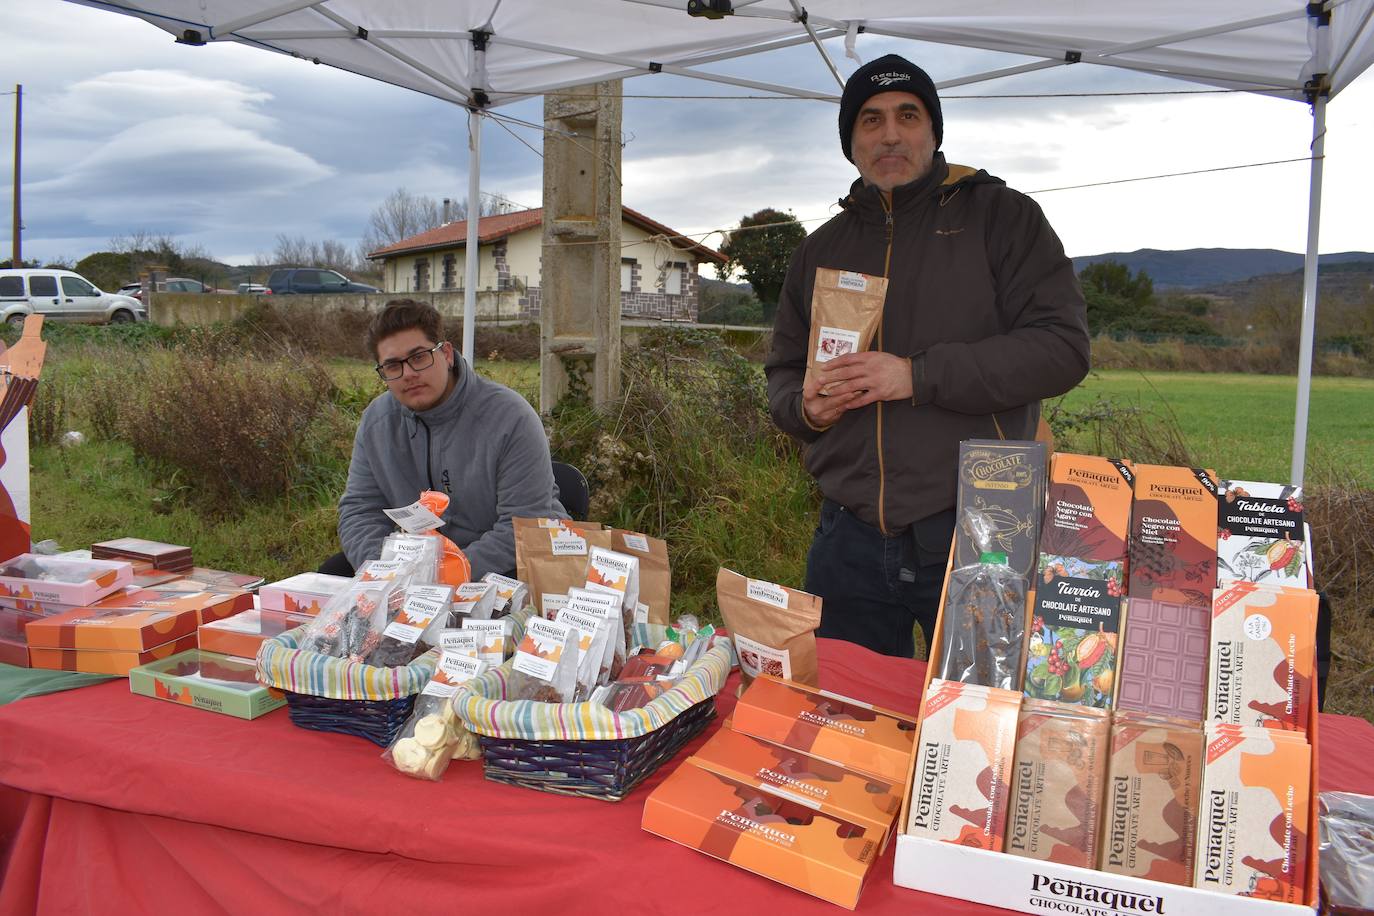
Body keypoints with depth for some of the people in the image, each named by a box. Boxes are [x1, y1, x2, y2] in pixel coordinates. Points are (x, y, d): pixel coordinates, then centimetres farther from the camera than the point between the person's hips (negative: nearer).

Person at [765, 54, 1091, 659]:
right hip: (850, 538, 4)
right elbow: (782, 372, 20)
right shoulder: (822, 249, 16)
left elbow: (1062, 345, -9)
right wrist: (805, 408, -4)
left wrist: (919, 375, -18)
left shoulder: (999, 216, 2)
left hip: (976, 538, -3)